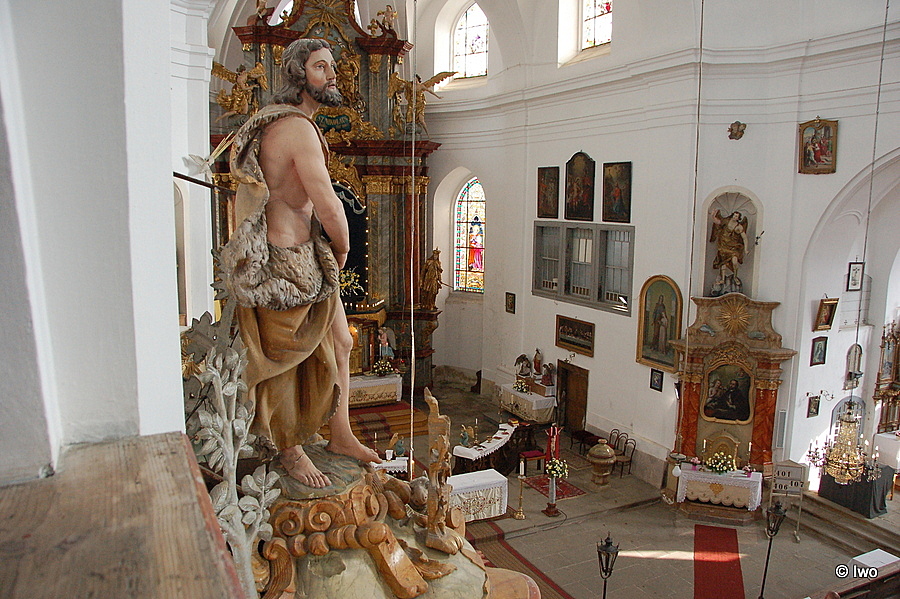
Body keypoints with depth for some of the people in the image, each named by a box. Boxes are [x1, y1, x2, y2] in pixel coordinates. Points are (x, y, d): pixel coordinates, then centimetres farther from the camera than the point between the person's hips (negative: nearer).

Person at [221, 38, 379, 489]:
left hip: (310, 257, 11)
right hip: (285, 261, -11)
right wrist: (343, 249, -2)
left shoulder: (283, 122, 15)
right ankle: (291, 452, 24)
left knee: (340, 344, 16)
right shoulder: (298, 128, -19)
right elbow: (329, 206, -21)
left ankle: (341, 436, 30)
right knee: (285, 361, 6)